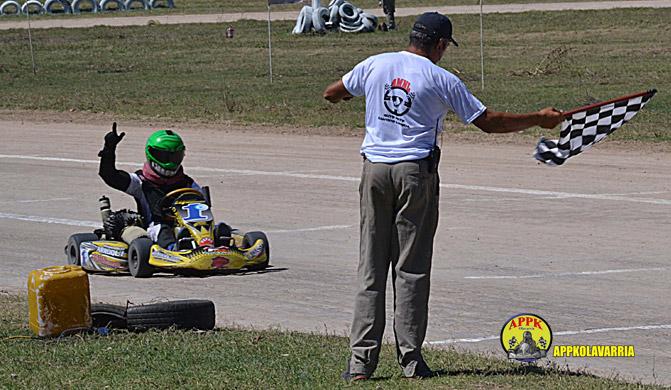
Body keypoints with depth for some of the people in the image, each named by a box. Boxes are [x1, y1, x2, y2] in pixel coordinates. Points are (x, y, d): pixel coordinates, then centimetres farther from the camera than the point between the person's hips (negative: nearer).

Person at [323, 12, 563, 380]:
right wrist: (540, 119, 10)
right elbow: (488, 121, -1)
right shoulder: (441, 79, -4)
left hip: (375, 170, 3)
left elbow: (331, 94, 20)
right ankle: (410, 357, 3)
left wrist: (349, 91, 44)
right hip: (416, 173, -3)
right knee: (411, 268, 4)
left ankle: (361, 360, -2)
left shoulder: (374, 65, 4)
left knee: (371, 267, 4)